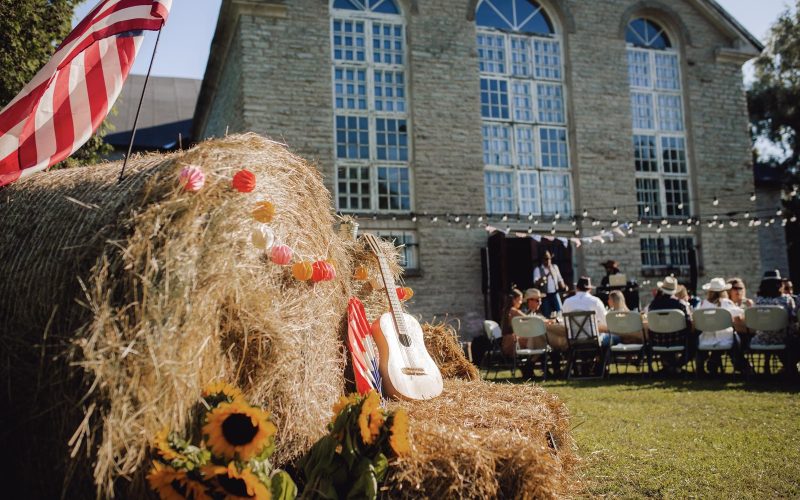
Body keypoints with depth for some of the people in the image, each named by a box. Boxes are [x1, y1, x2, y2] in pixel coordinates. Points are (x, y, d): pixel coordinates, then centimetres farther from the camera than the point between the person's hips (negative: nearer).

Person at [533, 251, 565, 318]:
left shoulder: (555, 267, 10)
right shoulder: (538, 269, -4)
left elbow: (560, 279, 18)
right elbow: (536, 283, -16)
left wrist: (563, 286, -3)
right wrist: (547, 275, -31)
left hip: (555, 294, 3)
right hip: (545, 295, -3)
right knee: (546, 316, -2)